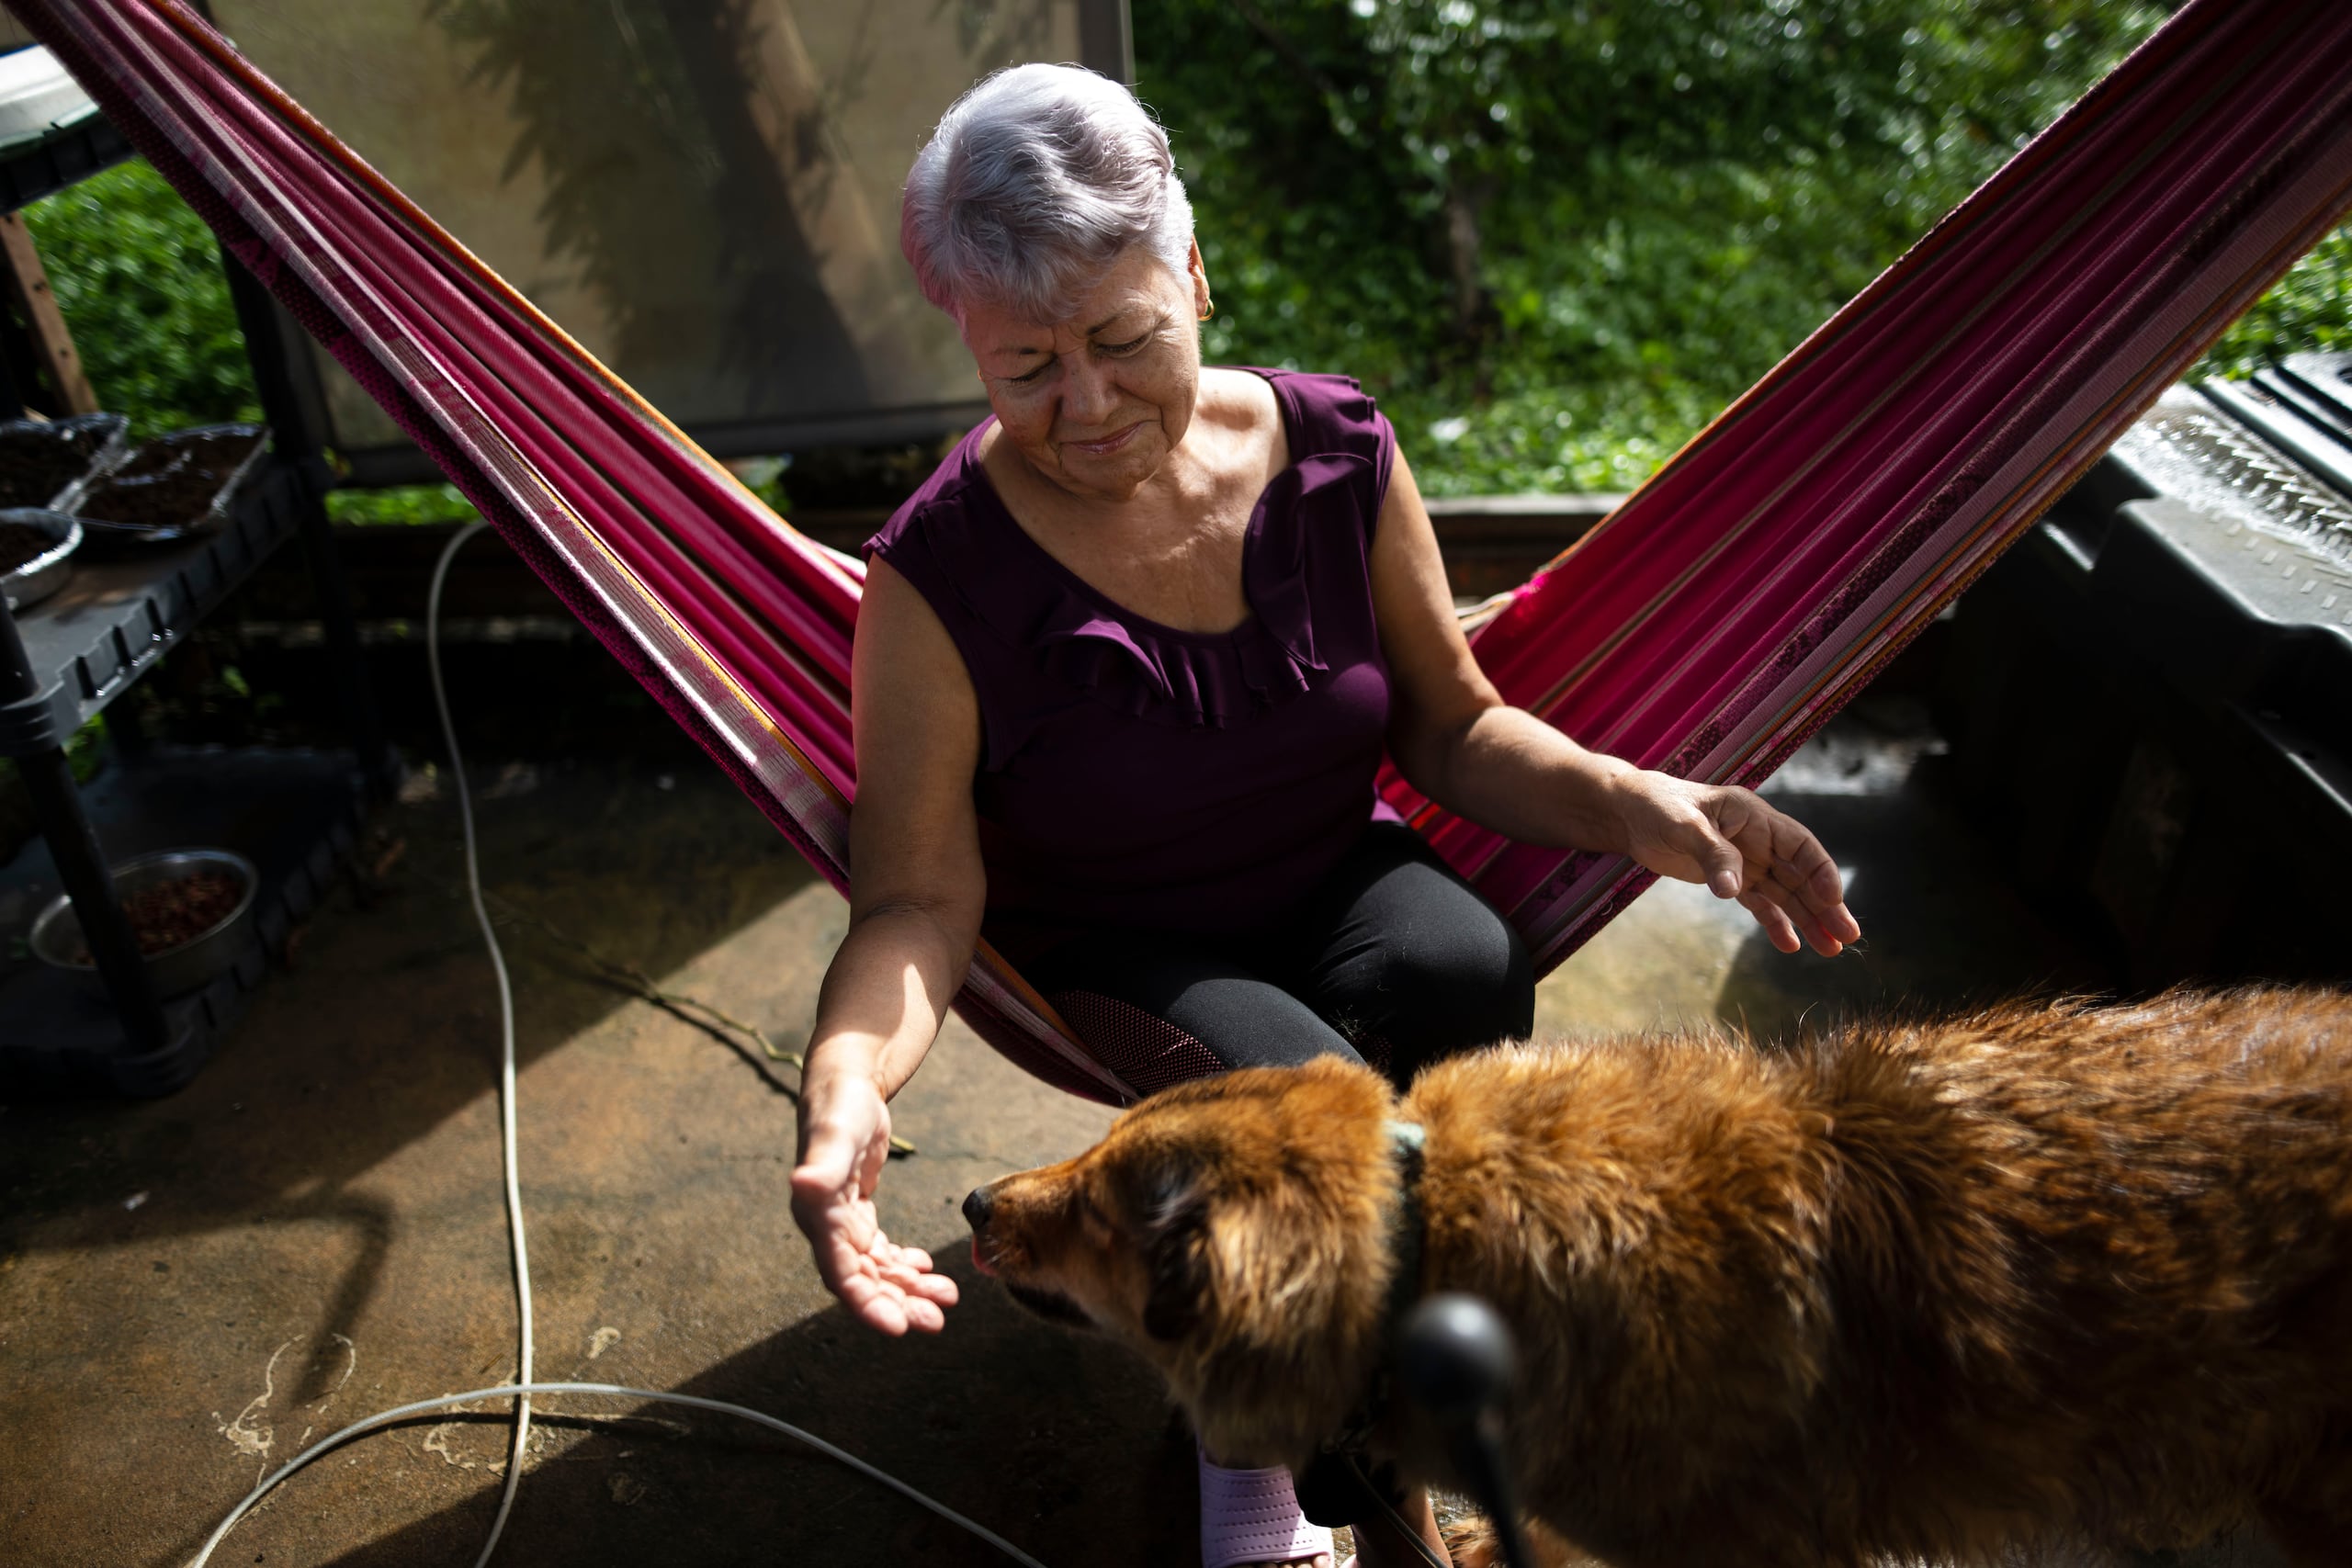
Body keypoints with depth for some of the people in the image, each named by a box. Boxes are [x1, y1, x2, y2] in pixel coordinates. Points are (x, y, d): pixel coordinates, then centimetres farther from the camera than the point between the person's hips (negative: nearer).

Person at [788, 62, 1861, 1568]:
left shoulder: (1336, 452, -9)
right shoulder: (943, 574, -17)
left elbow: (1454, 727, 1)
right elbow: (920, 899, -14)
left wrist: (1636, 803, -16)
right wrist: (847, 1086, -34)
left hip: (1335, 885, 3)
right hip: (1117, 955, -2)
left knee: (1466, 964, -30)